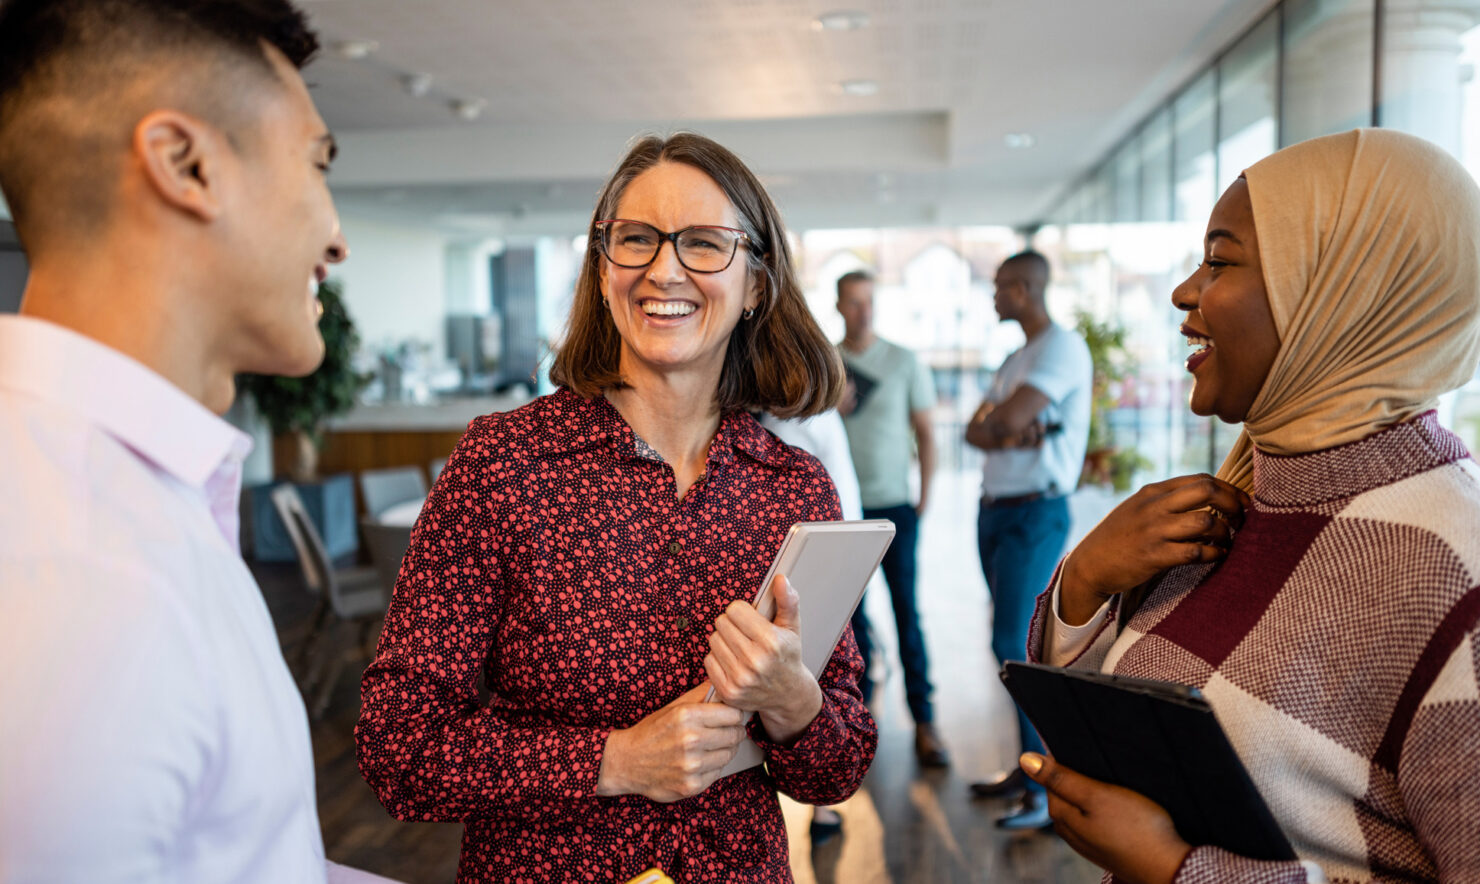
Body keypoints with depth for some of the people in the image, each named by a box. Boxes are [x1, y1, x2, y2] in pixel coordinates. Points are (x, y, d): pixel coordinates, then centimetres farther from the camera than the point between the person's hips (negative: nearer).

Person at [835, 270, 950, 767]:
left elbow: (923, 432, 5)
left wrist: (925, 496, -3)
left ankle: (924, 721, 2)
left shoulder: (903, 362, 3)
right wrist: (830, 409, -11)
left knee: (906, 610, -4)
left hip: (894, 506, -1)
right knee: (852, 610, 7)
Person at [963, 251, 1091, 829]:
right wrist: (1014, 434, -14)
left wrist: (998, 421, 0)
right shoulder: (1015, 359, 18)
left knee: (1014, 645, -12)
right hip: (994, 510, 9)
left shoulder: (1064, 347, -11)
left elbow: (1008, 419, -23)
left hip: (1035, 513, -9)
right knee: (1019, 646, 11)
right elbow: (976, 431, 7)